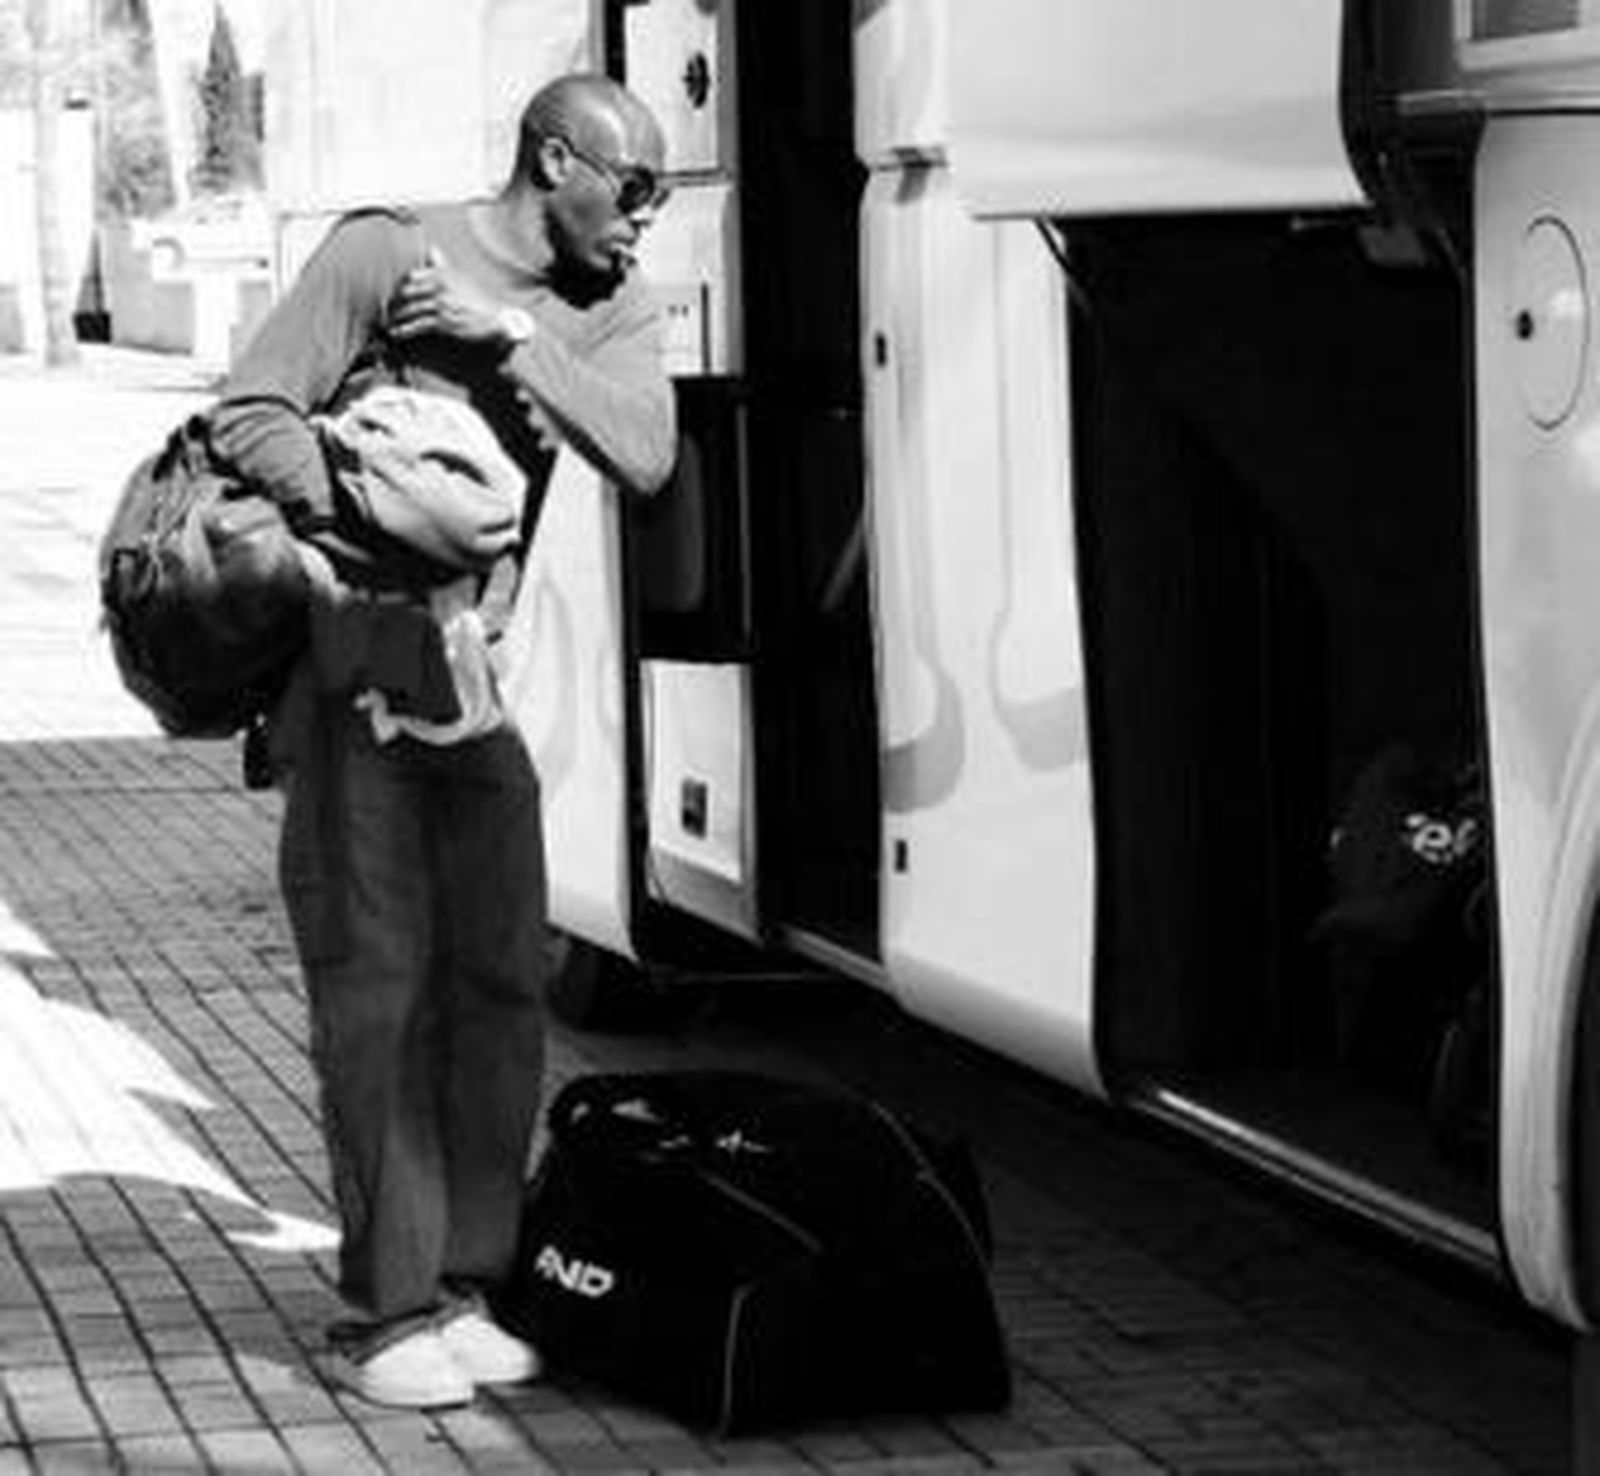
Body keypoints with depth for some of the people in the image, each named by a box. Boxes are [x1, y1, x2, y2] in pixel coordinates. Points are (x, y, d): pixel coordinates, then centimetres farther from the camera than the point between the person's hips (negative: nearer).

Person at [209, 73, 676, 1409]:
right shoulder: (385, 254, -7)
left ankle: (467, 1289, 14)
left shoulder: (612, 310, 8)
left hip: (473, 672, 6)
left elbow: (645, 456, -10)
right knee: (378, 981, -5)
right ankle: (387, 1313, 0)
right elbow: (247, 418, -13)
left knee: (502, 982, 4)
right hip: (346, 663, -6)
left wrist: (510, 335, -16)